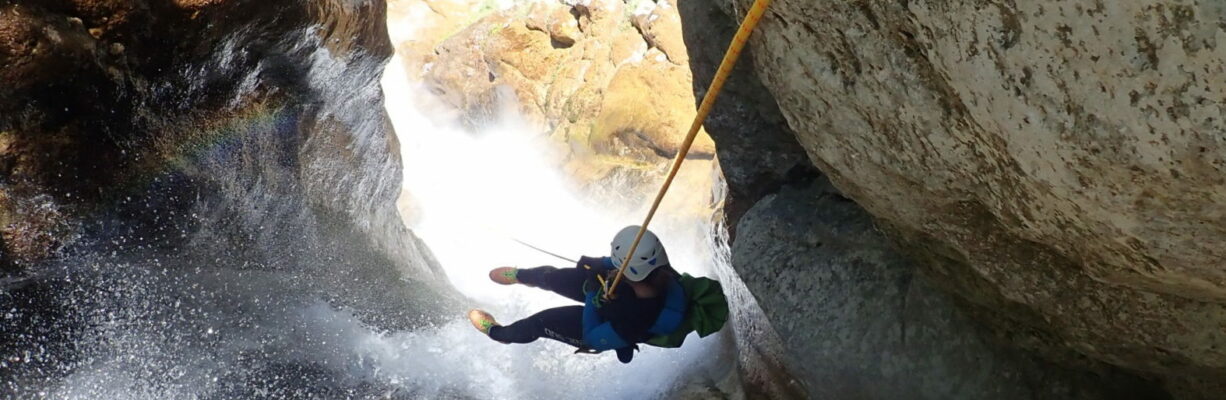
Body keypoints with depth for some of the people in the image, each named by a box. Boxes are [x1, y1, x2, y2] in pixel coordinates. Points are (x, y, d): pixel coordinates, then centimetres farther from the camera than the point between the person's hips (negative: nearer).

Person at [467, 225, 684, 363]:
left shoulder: (634, 321, -48)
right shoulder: (660, 270, -35)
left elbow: (592, 338, -29)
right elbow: (631, 263, -11)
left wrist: (591, 295, -25)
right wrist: (595, 265, -25)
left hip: (603, 325, -5)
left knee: (543, 321, 14)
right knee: (551, 277, 15)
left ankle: (498, 333, 49)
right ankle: (520, 275, 52)